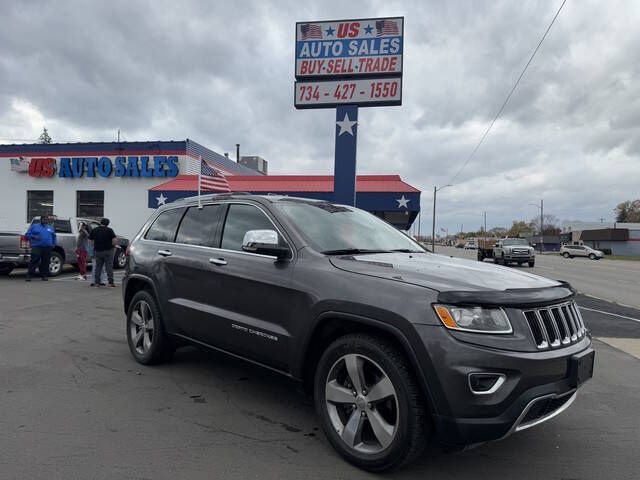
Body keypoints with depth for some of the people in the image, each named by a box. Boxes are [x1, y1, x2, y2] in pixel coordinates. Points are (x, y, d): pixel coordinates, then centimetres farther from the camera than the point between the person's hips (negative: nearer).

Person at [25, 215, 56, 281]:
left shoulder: (51, 227, 18)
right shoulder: (34, 226, 9)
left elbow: (54, 237, 25)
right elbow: (27, 234, 7)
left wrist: (53, 244, 12)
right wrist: (34, 237, -11)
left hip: (47, 248, 3)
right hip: (36, 247, -3)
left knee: (45, 262, 4)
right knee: (33, 261, -9)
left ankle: (44, 275, 12)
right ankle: (29, 275, -6)